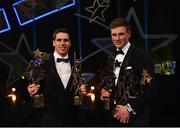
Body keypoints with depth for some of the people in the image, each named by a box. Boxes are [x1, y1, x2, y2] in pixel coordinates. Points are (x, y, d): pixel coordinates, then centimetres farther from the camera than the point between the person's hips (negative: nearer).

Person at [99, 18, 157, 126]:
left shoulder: (142, 55, -7)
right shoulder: (111, 60, 14)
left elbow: (150, 89, -13)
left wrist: (130, 109, -17)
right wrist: (103, 93, 0)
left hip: (135, 118, -6)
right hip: (114, 116, 6)